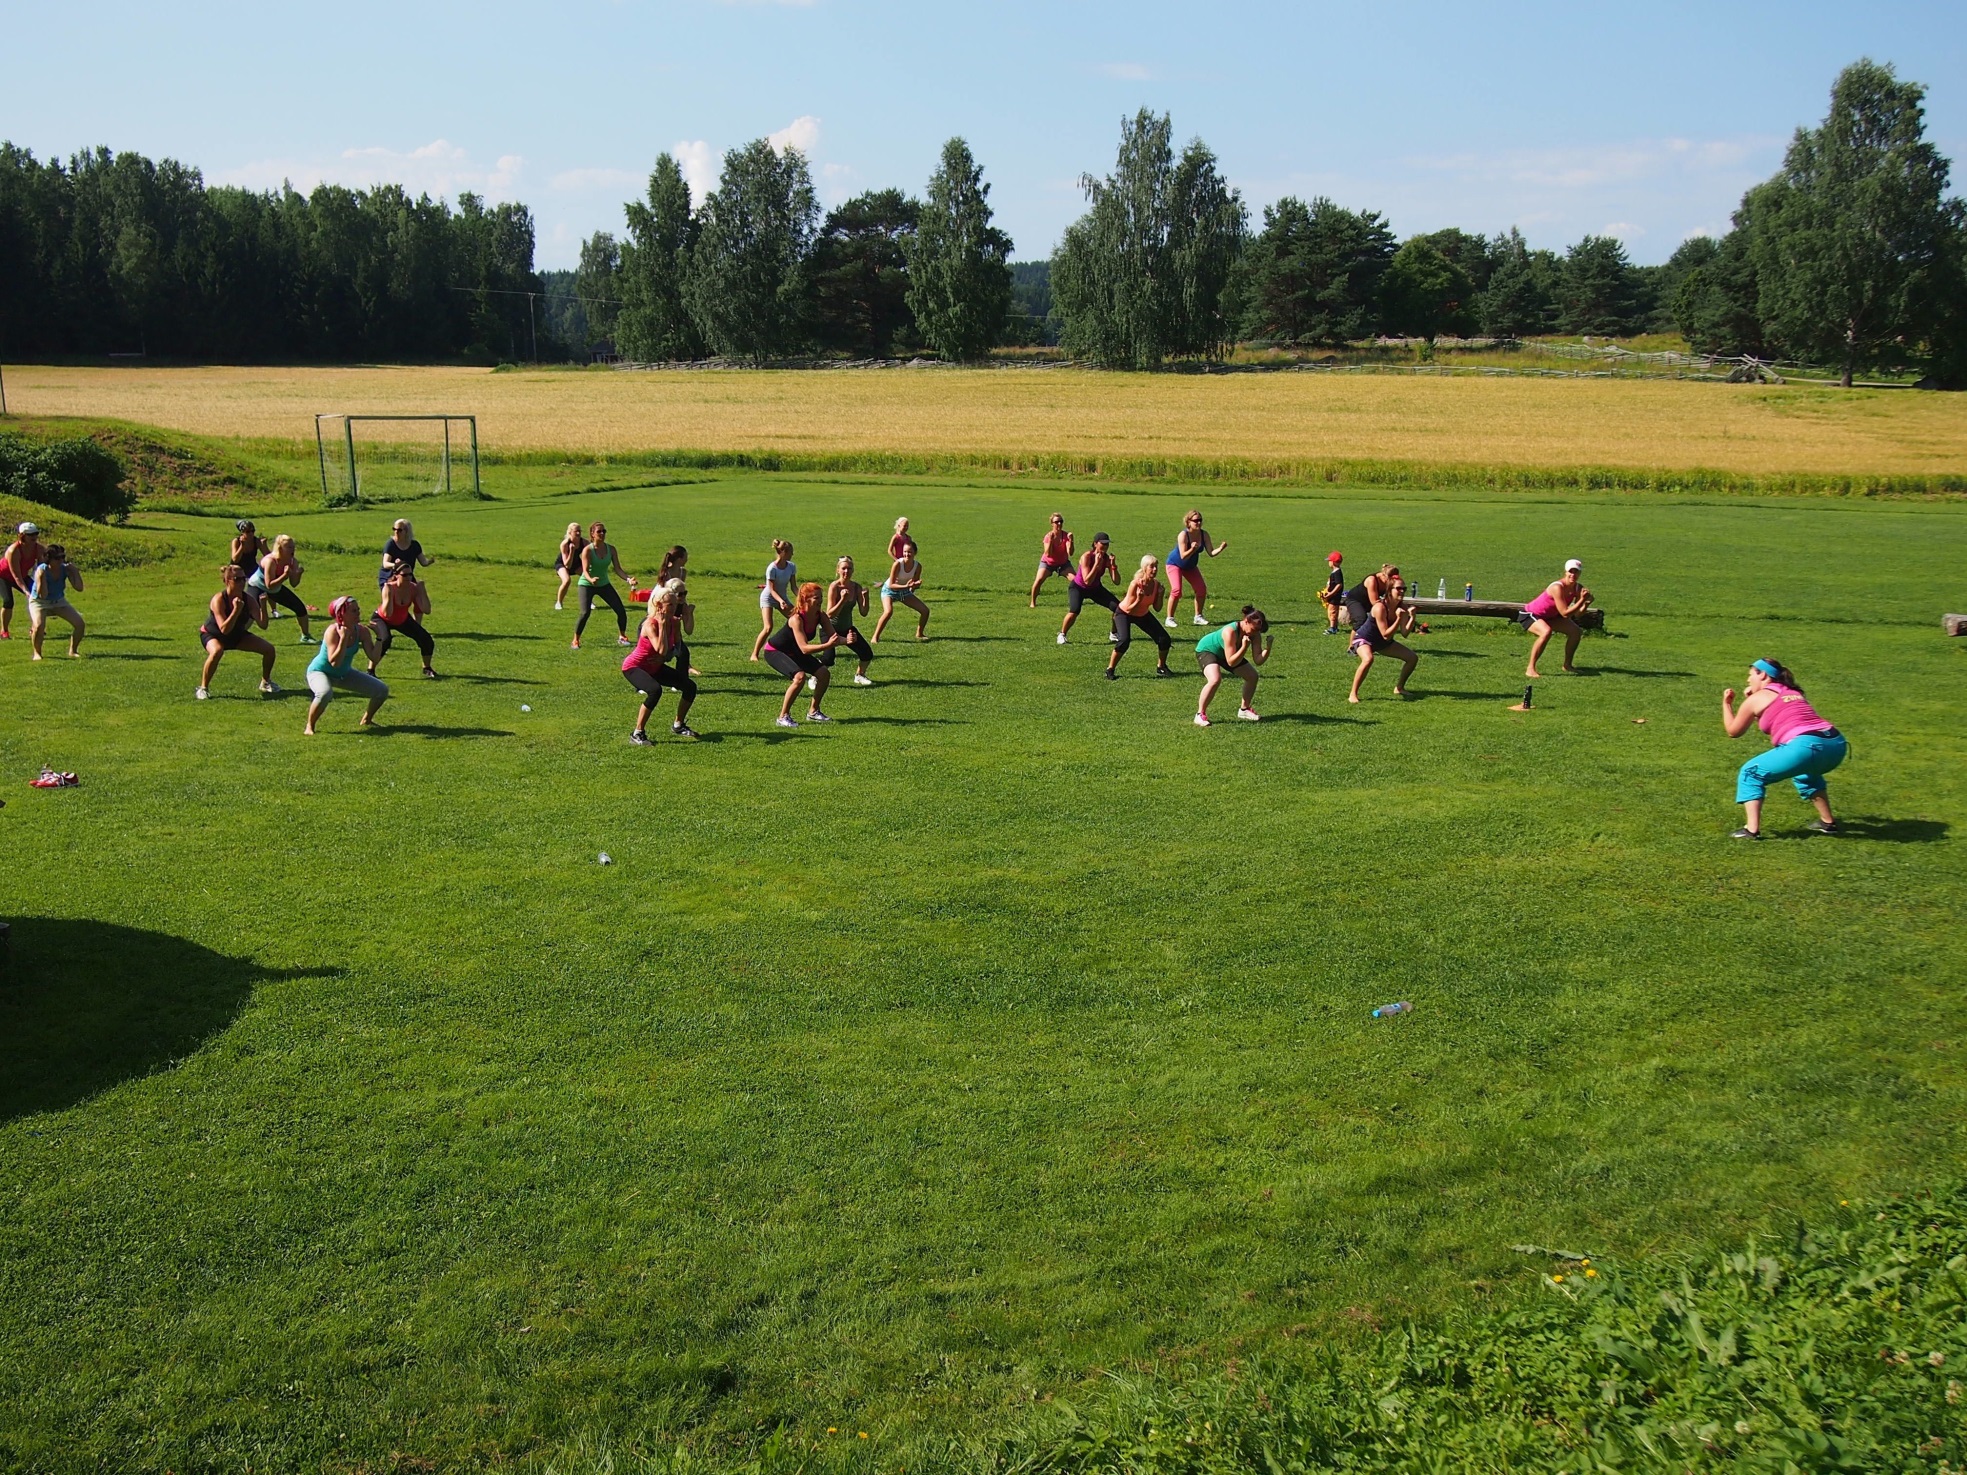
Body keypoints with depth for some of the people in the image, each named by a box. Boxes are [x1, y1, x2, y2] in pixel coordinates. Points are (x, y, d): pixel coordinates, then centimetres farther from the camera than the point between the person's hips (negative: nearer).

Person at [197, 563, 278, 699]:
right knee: (217, 651, -39)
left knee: (269, 649, -5)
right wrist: (236, 610, -46)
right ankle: (203, 688, -21)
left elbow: (263, 625, -24)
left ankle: (265, 682, 20)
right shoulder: (218, 600, -30)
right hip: (211, 634, -5)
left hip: (237, 635, 5)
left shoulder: (248, 600, -18)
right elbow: (224, 629, -39)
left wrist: (263, 606, -38)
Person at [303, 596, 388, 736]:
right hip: (319, 671, -6)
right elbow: (334, 662, -37)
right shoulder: (333, 631, -30)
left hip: (345, 673, 6)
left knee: (382, 691, -2)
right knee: (325, 694, -40)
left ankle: (366, 720, 24)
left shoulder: (362, 631, -15)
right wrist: (343, 638, -40)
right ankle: (309, 727, -15)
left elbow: (374, 658, -17)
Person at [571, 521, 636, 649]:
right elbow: (585, 570, -27)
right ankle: (575, 641, -5)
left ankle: (622, 637, 20)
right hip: (587, 585, -5)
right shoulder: (588, 550, -18)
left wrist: (628, 578, -24)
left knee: (621, 610, -2)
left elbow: (617, 569, -6)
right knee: (585, 613, -21)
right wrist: (591, 579, -49)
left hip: (604, 584, 5)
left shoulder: (610, 549, -6)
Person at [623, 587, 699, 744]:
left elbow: (678, 649, -3)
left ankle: (678, 725, 23)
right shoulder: (650, 624, -29)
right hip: (633, 666, -7)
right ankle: (637, 734, -22)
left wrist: (665, 657, -23)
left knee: (690, 686, 1)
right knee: (655, 690, -35)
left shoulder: (675, 622, -9)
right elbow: (661, 650, -41)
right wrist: (662, 624, -35)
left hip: (655, 667, 8)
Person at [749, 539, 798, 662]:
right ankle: (754, 654, -9)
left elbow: (793, 586, -5)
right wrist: (781, 601, -39)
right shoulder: (772, 569, -25)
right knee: (768, 628, -20)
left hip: (783, 597, 6)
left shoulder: (791, 566, -9)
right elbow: (772, 590, -23)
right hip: (768, 598, -6)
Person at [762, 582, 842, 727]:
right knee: (800, 677, -29)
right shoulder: (796, 619, -33)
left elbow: (833, 637, -12)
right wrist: (828, 645, -49)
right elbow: (804, 648, -40)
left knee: (824, 673, -2)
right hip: (774, 651, -8)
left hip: (793, 652, 8)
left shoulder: (821, 616, -13)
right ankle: (783, 716, -15)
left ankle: (813, 711, 16)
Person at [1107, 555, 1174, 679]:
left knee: (1164, 639, -3)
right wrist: (1139, 599, -43)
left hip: (1143, 615, 6)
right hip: (1124, 613, -6)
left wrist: (1160, 595, -24)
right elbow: (1129, 609, -27)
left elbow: (1157, 608, -9)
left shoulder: (1156, 584, -16)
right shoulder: (1135, 584, -31)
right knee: (1124, 641, -30)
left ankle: (1161, 668, 21)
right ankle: (1110, 670, -13)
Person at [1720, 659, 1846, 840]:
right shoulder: (1794, 693, 30)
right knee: (1806, 772, 39)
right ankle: (1828, 822, 38)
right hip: (1836, 745, 7)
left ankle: (1752, 829, -3)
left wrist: (1726, 704, 36)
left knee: (1751, 773, 9)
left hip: (1806, 747, -7)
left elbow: (1733, 731, 22)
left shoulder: (1756, 699, 11)